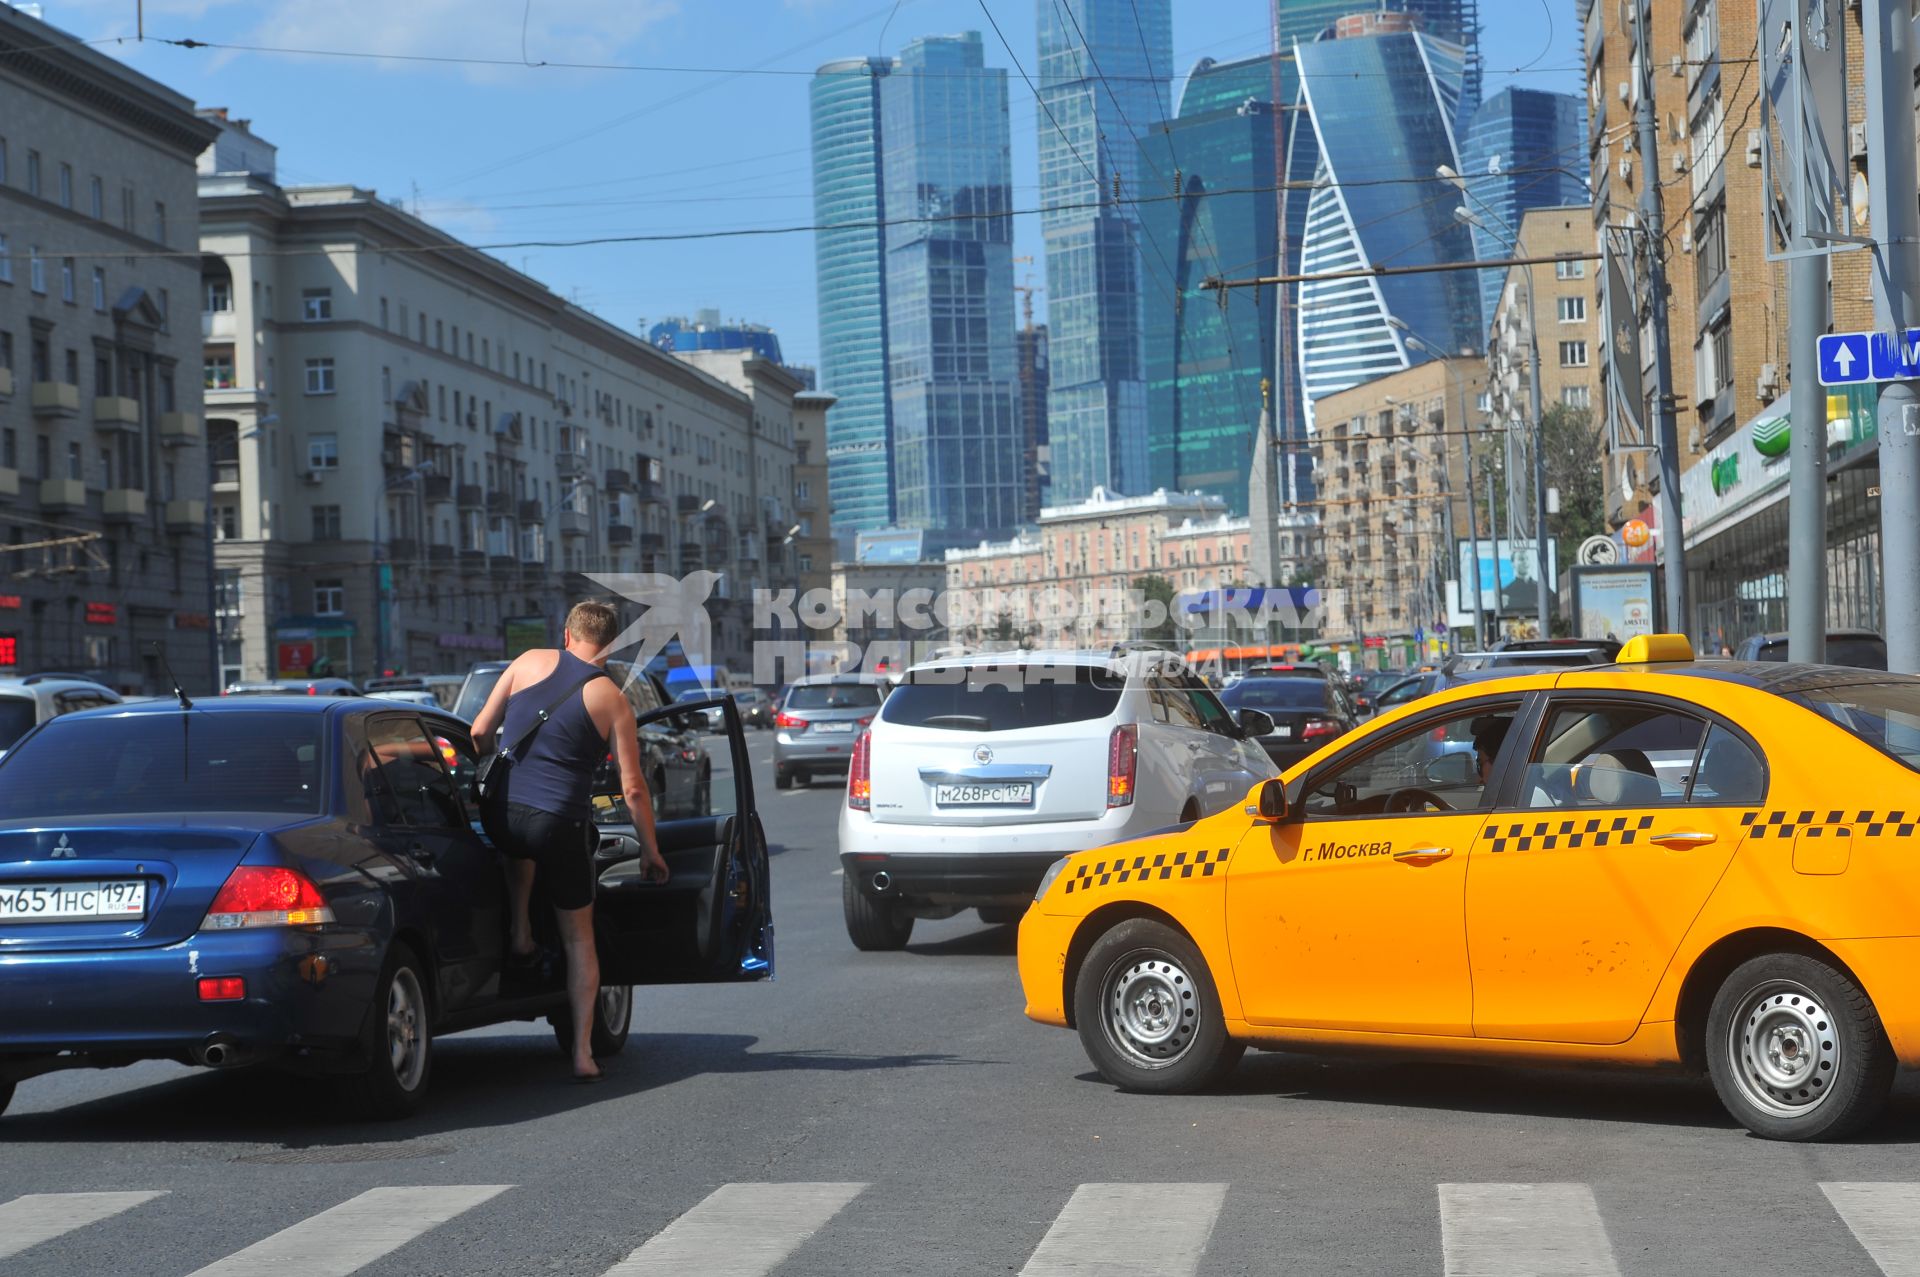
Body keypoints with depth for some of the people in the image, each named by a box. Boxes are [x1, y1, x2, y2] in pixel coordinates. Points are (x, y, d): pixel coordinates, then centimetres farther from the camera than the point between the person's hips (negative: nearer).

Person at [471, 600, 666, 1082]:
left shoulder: (530, 662, 7)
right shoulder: (612, 700, 2)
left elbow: (479, 732, 9)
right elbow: (633, 789, 1)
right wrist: (651, 852, 12)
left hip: (503, 816, 2)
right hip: (562, 826, -2)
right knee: (579, 939, 13)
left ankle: (520, 930, 29)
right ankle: (582, 1053, 9)